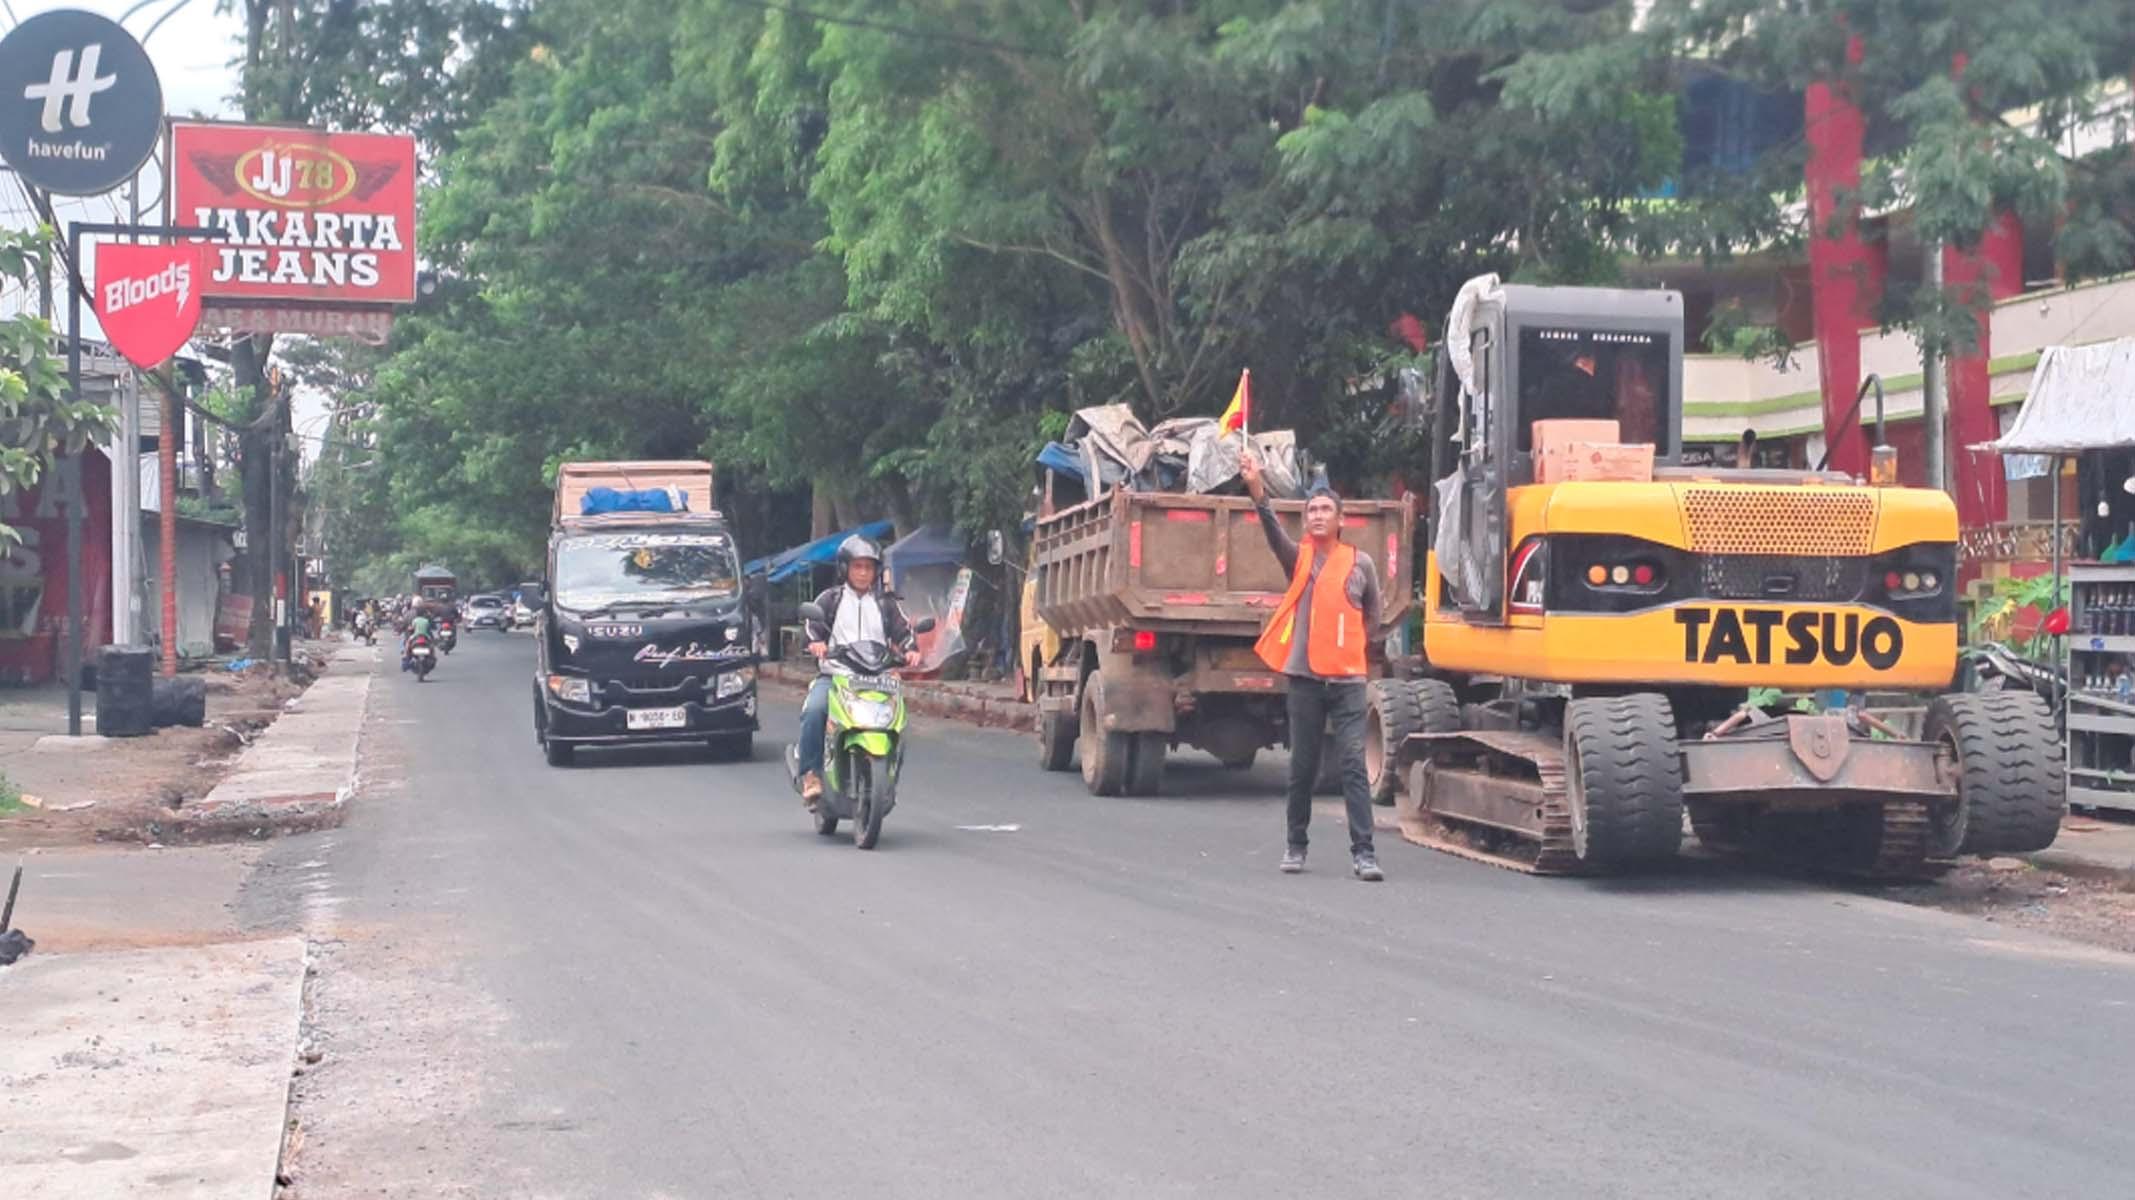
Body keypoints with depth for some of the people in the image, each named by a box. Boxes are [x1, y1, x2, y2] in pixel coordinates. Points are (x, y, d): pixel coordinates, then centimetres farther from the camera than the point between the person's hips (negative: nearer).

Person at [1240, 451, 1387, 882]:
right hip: (1305, 677, 1)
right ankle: (1296, 846, 21)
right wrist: (1257, 490, -30)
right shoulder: (1299, 558, 4)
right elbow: (1272, 529, -15)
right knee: (1302, 768, 8)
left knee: (1354, 764, -7)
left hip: (1348, 679, -1)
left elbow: (1372, 619, 16)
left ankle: (1363, 851, -9)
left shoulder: (1361, 564, 6)